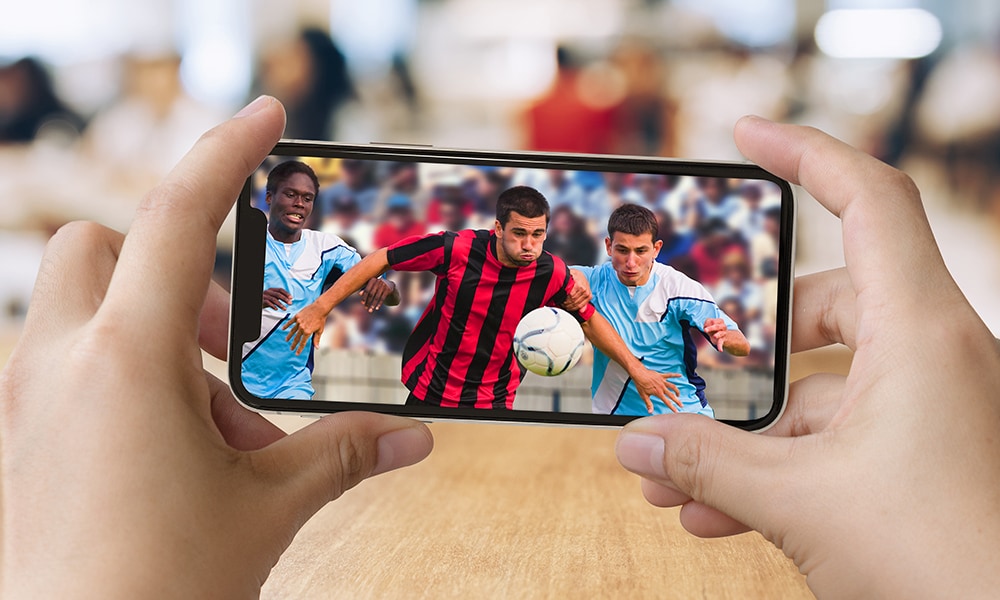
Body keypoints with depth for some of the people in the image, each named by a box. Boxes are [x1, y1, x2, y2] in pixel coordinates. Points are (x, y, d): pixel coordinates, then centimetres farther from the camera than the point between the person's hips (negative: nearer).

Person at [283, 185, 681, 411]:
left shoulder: (551, 274, -14)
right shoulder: (457, 249, -21)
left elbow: (589, 319, 3)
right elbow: (382, 259, -12)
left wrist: (636, 369, 1)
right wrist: (321, 307, -13)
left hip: (494, 402, 1)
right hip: (428, 393, -1)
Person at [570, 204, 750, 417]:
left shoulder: (678, 287, -7)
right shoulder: (597, 281, -4)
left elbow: (743, 346, -8)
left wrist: (722, 337, -30)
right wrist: (577, 279, -40)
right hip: (616, 413, -1)